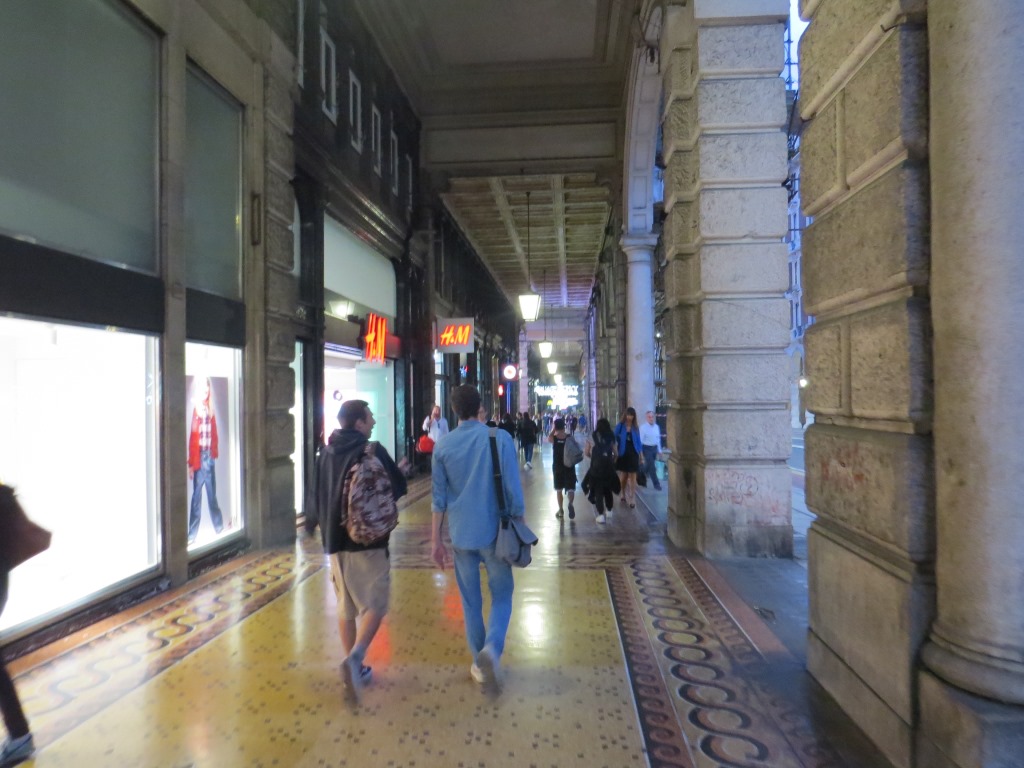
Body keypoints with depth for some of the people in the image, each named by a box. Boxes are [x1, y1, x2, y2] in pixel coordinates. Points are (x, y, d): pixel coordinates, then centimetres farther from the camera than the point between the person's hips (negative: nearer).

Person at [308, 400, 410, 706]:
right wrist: (400, 472, 10)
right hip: (367, 540, -6)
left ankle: (354, 669, 21)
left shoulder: (326, 453, 8)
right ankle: (355, 658, -19)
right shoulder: (372, 451, -12)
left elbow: (319, 496, 16)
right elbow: (396, 488, -10)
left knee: (346, 606, 15)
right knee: (374, 604, 1)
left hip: (335, 540, 6)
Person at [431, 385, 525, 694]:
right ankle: (491, 649, -11)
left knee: (471, 601, 15)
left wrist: (435, 540, 10)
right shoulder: (500, 438, -9)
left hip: (461, 535, 2)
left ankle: (479, 663, 22)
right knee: (501, 595, 11)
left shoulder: (443, 446, -2)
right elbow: (513, 489, -8)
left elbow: (439, 498, 2)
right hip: (494, 532, -2)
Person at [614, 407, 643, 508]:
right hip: (623, 454, -1)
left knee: (632, 476, 0)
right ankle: (624, 495, 28)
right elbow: (614, 439, -1)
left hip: (633, 454, 1)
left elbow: (638, 440, 6)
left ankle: (632, 499, 2)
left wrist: (641, 454, 4)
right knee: (623, 476, 9)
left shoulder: (636, 427, 2)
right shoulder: (620, 426, -4)